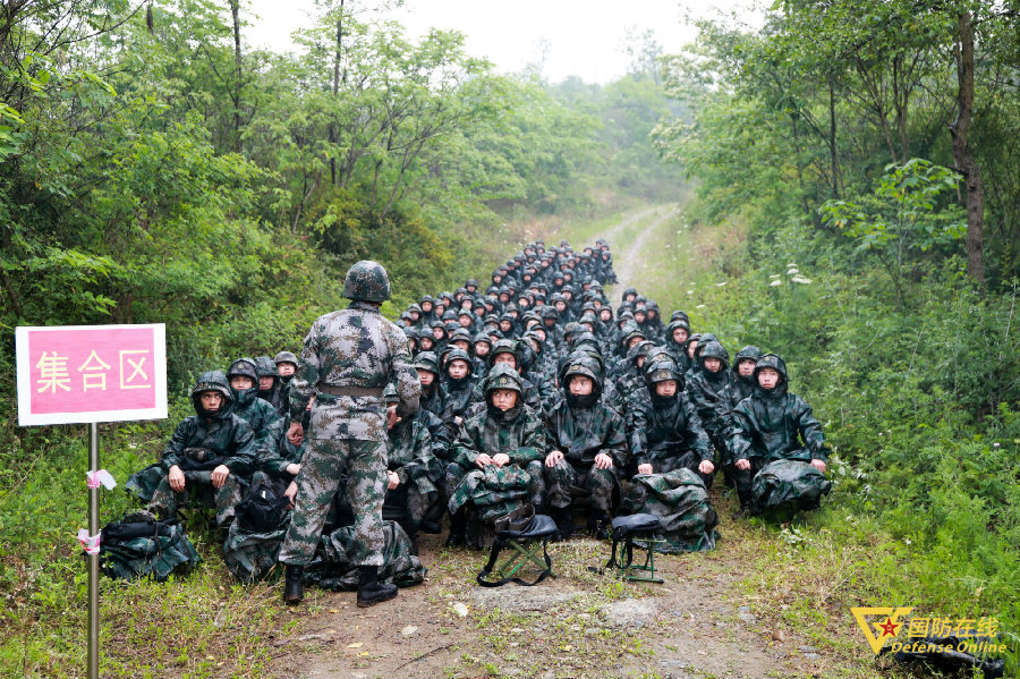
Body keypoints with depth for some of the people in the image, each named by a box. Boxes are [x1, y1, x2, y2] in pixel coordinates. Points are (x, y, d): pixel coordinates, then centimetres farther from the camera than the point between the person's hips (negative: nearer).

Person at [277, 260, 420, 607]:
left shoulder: (324, 325, 0)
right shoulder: (392, 333, -1)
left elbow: (303, 378, 1)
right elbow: (410, 387, -5)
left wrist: (295, 417, 13)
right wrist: (401, 410, 16)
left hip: (327, 421, 1)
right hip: (370, 424, -1)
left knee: (311, 499, 10)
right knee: (368, 502, 9)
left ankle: (294, 581, 16)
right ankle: (369, 583, 16)